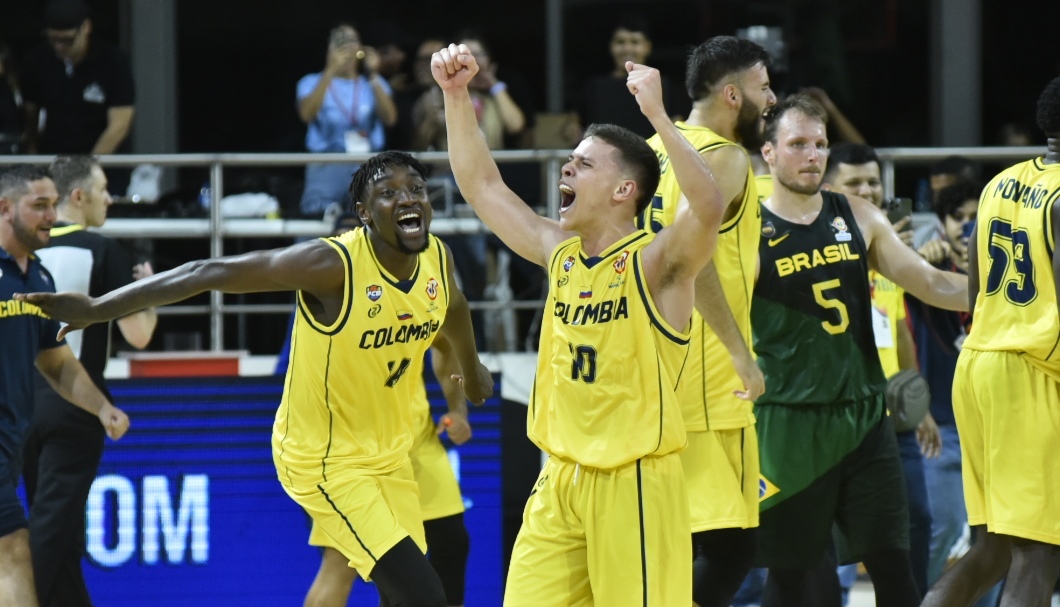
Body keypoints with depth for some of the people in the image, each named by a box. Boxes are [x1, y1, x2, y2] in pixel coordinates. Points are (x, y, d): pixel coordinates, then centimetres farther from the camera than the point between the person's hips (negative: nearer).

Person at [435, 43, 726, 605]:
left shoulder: (655, 263, -12)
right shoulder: (560, 254, 9)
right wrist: (456, 95, 8)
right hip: (560, 480, 7)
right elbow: (483, 187, 16)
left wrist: (656, 114, -37)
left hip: (634, 481, -7)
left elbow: (709, 206, -32)